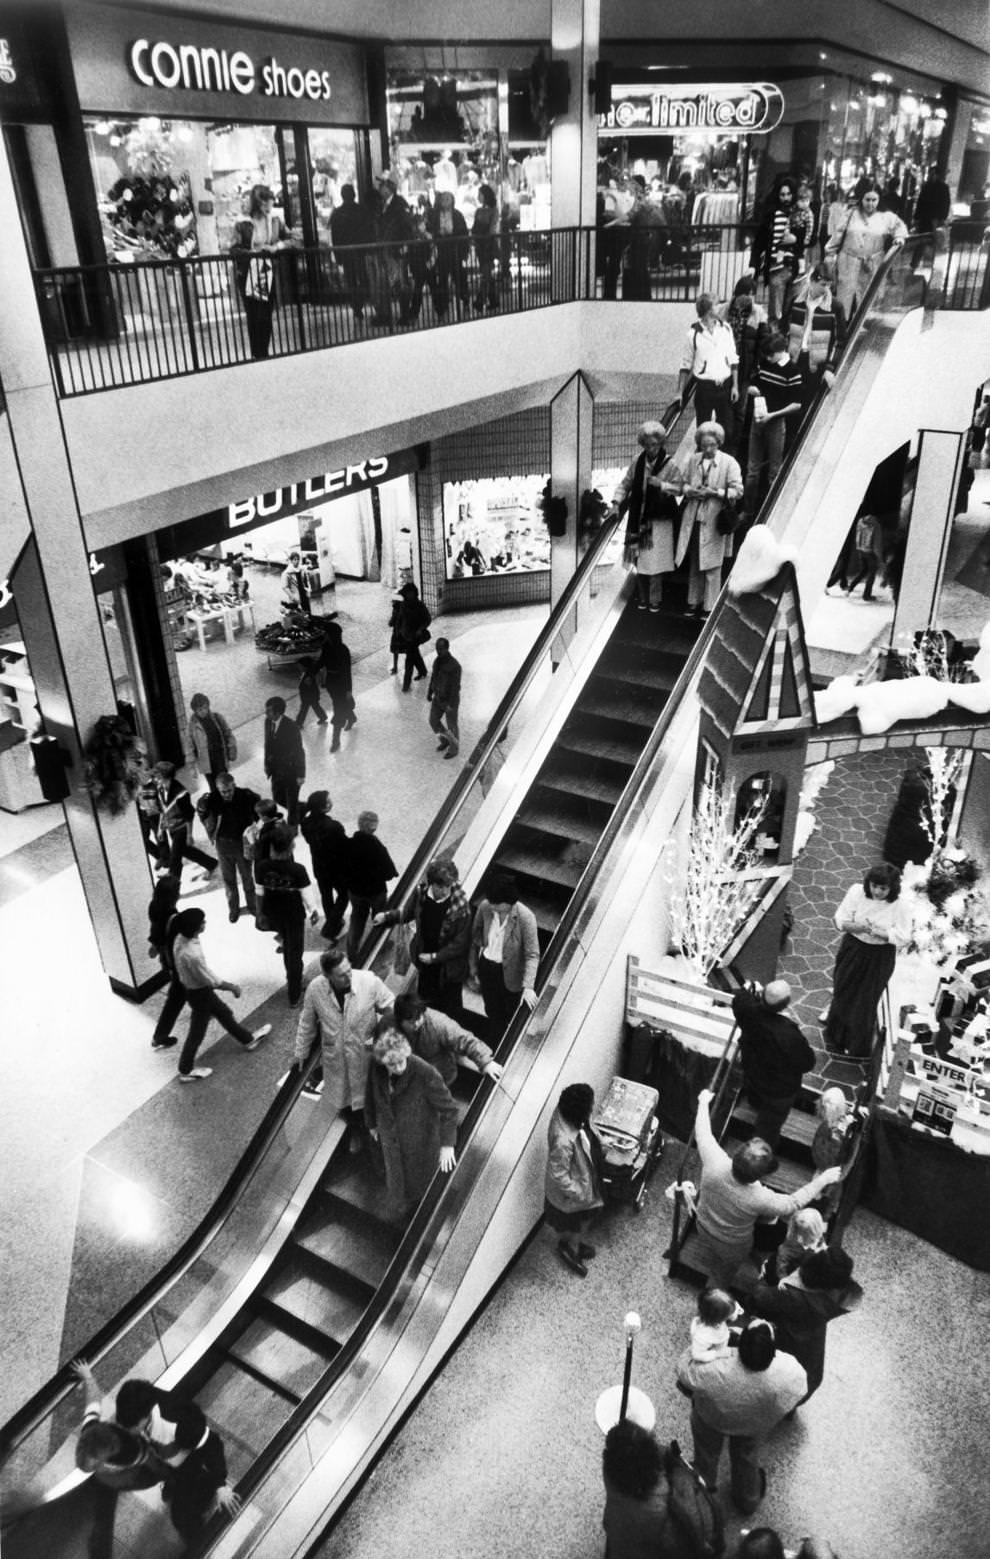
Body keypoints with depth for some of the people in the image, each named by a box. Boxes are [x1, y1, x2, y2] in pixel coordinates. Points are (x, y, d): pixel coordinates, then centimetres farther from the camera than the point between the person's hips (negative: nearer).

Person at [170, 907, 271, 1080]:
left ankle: (248, 1039, 46)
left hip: (193, 986, 9)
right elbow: (212, 980, -27)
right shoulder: (192, 954, -39)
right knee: (197, 1032, 13)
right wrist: (232, 987, -11)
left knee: (224, 1013, 26)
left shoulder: (180, 938, -13)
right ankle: (186, 1071, 32)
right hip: (199, 993, -9)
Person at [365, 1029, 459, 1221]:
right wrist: (372, 1124, 13)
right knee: (395, 1175, 29)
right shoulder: (376, 1067, -23)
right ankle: (401, 1209, 62)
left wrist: (447, 1144, -28)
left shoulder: (425, 1073, -38)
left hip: (419, 1143, -3)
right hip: (391, 1138, 3)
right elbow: (372, 1095, -1)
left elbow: (448, 1108, -26)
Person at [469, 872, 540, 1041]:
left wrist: (528, 987, -34)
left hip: (510, 974, -4)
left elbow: (532, 955, -27)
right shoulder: (484, 907, -18)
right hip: (486, 968, 4)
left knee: (512, 1016, 19)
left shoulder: (525, 917, -30)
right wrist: (473, 965, 5)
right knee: (492, 1013, 25)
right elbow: (475, 935, 0)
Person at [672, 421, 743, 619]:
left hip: (714, 520, -4)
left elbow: (737, 490, -8)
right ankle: (694, 602, 27)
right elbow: (683, 483, 14)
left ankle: (710, 606, 8)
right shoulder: (692, 460, 6)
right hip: (692, 519, 4)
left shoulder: (729, 463, -6)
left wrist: (715, 492, -18)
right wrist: (691, 491, -8)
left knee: (711, 566, 0)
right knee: (694, 564, 14)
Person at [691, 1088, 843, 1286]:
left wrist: (704, 1102, -3)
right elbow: (793, 1203, -23)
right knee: (724, 1272, 32)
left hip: (704, 1227, 3)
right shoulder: (760, 1199, -42)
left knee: (707, 1262, 36)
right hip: (732, 1245, -3)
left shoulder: (715, 1163, -39)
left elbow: (702, 1133, -20)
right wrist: (822, 1181, -14)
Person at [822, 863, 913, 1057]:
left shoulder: (899, 906, -18)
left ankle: (859, 1048, 28)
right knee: (843, 993, 15)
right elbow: (841, 920, -11)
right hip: (852, 950, 2)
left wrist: (878, 932, -31)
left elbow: (904, 937, -19)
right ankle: (835, 1040, 39)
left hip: (880, 957, -2)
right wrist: (858, 927, -31)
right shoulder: (857, 892, -13)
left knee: (866, 1000, 7)